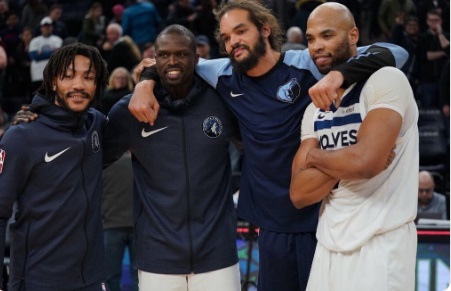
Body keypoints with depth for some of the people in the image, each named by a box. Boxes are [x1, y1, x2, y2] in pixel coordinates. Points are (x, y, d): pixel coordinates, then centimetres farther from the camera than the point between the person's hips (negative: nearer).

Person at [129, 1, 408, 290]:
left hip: (322, 217, -5)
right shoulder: (225, 76, 3)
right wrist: (145, 84, -1)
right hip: (272, 225, 5)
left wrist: (338, 75, -36)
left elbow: (391, 54, -18)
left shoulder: (307, 65, -12)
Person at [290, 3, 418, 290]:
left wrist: (315, 156, -4)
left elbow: (364, 161, -23)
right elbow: (299, 194, 3)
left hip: (379, 247, -6)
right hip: (328, 249, 7)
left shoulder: (386, 80, -9)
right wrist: (345, 161, -13)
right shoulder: (314, 111, 11)